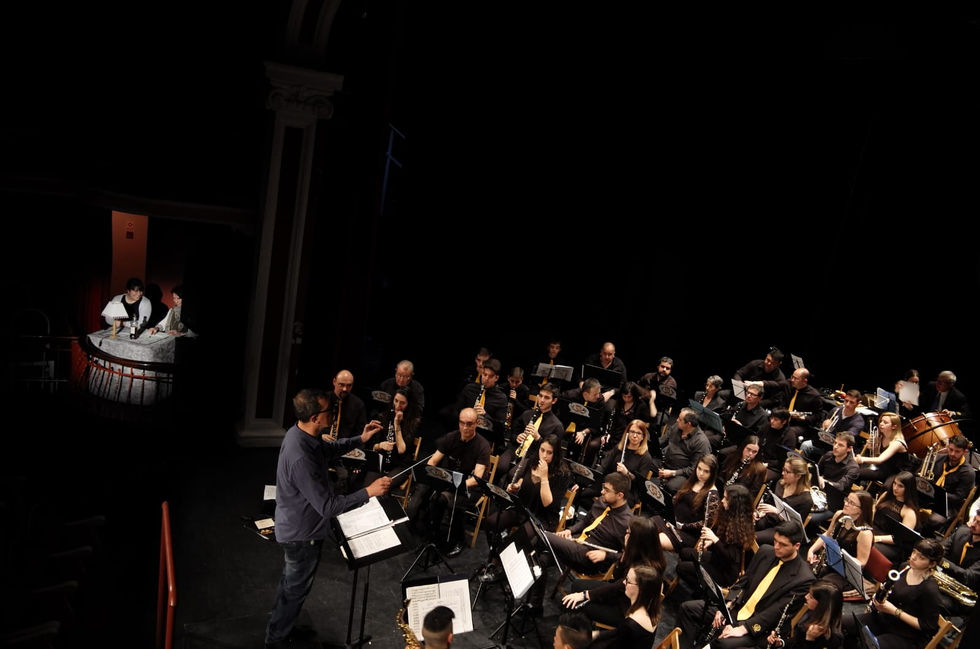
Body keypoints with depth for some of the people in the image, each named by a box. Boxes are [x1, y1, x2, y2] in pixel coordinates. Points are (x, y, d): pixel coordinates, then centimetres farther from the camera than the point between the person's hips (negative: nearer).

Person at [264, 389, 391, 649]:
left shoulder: (300, 432, -10)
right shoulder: (300, 458, -40)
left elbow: (329, 448, 12)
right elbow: (327, 507, -35)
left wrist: (360, 439, 0)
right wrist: (368, 492, -34)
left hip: (295, 527, 9)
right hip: (302, 534, -9)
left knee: (290, 583, 29)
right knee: (296, 589, 15)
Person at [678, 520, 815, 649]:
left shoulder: (804, 579, -15)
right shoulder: (765, 552, 3)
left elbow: (776, 613, -19)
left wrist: (743, 628, -24)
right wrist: (727, 605, -7)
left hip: (757, 628, -7)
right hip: (737, 607, 7)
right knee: (687, 608, -5)